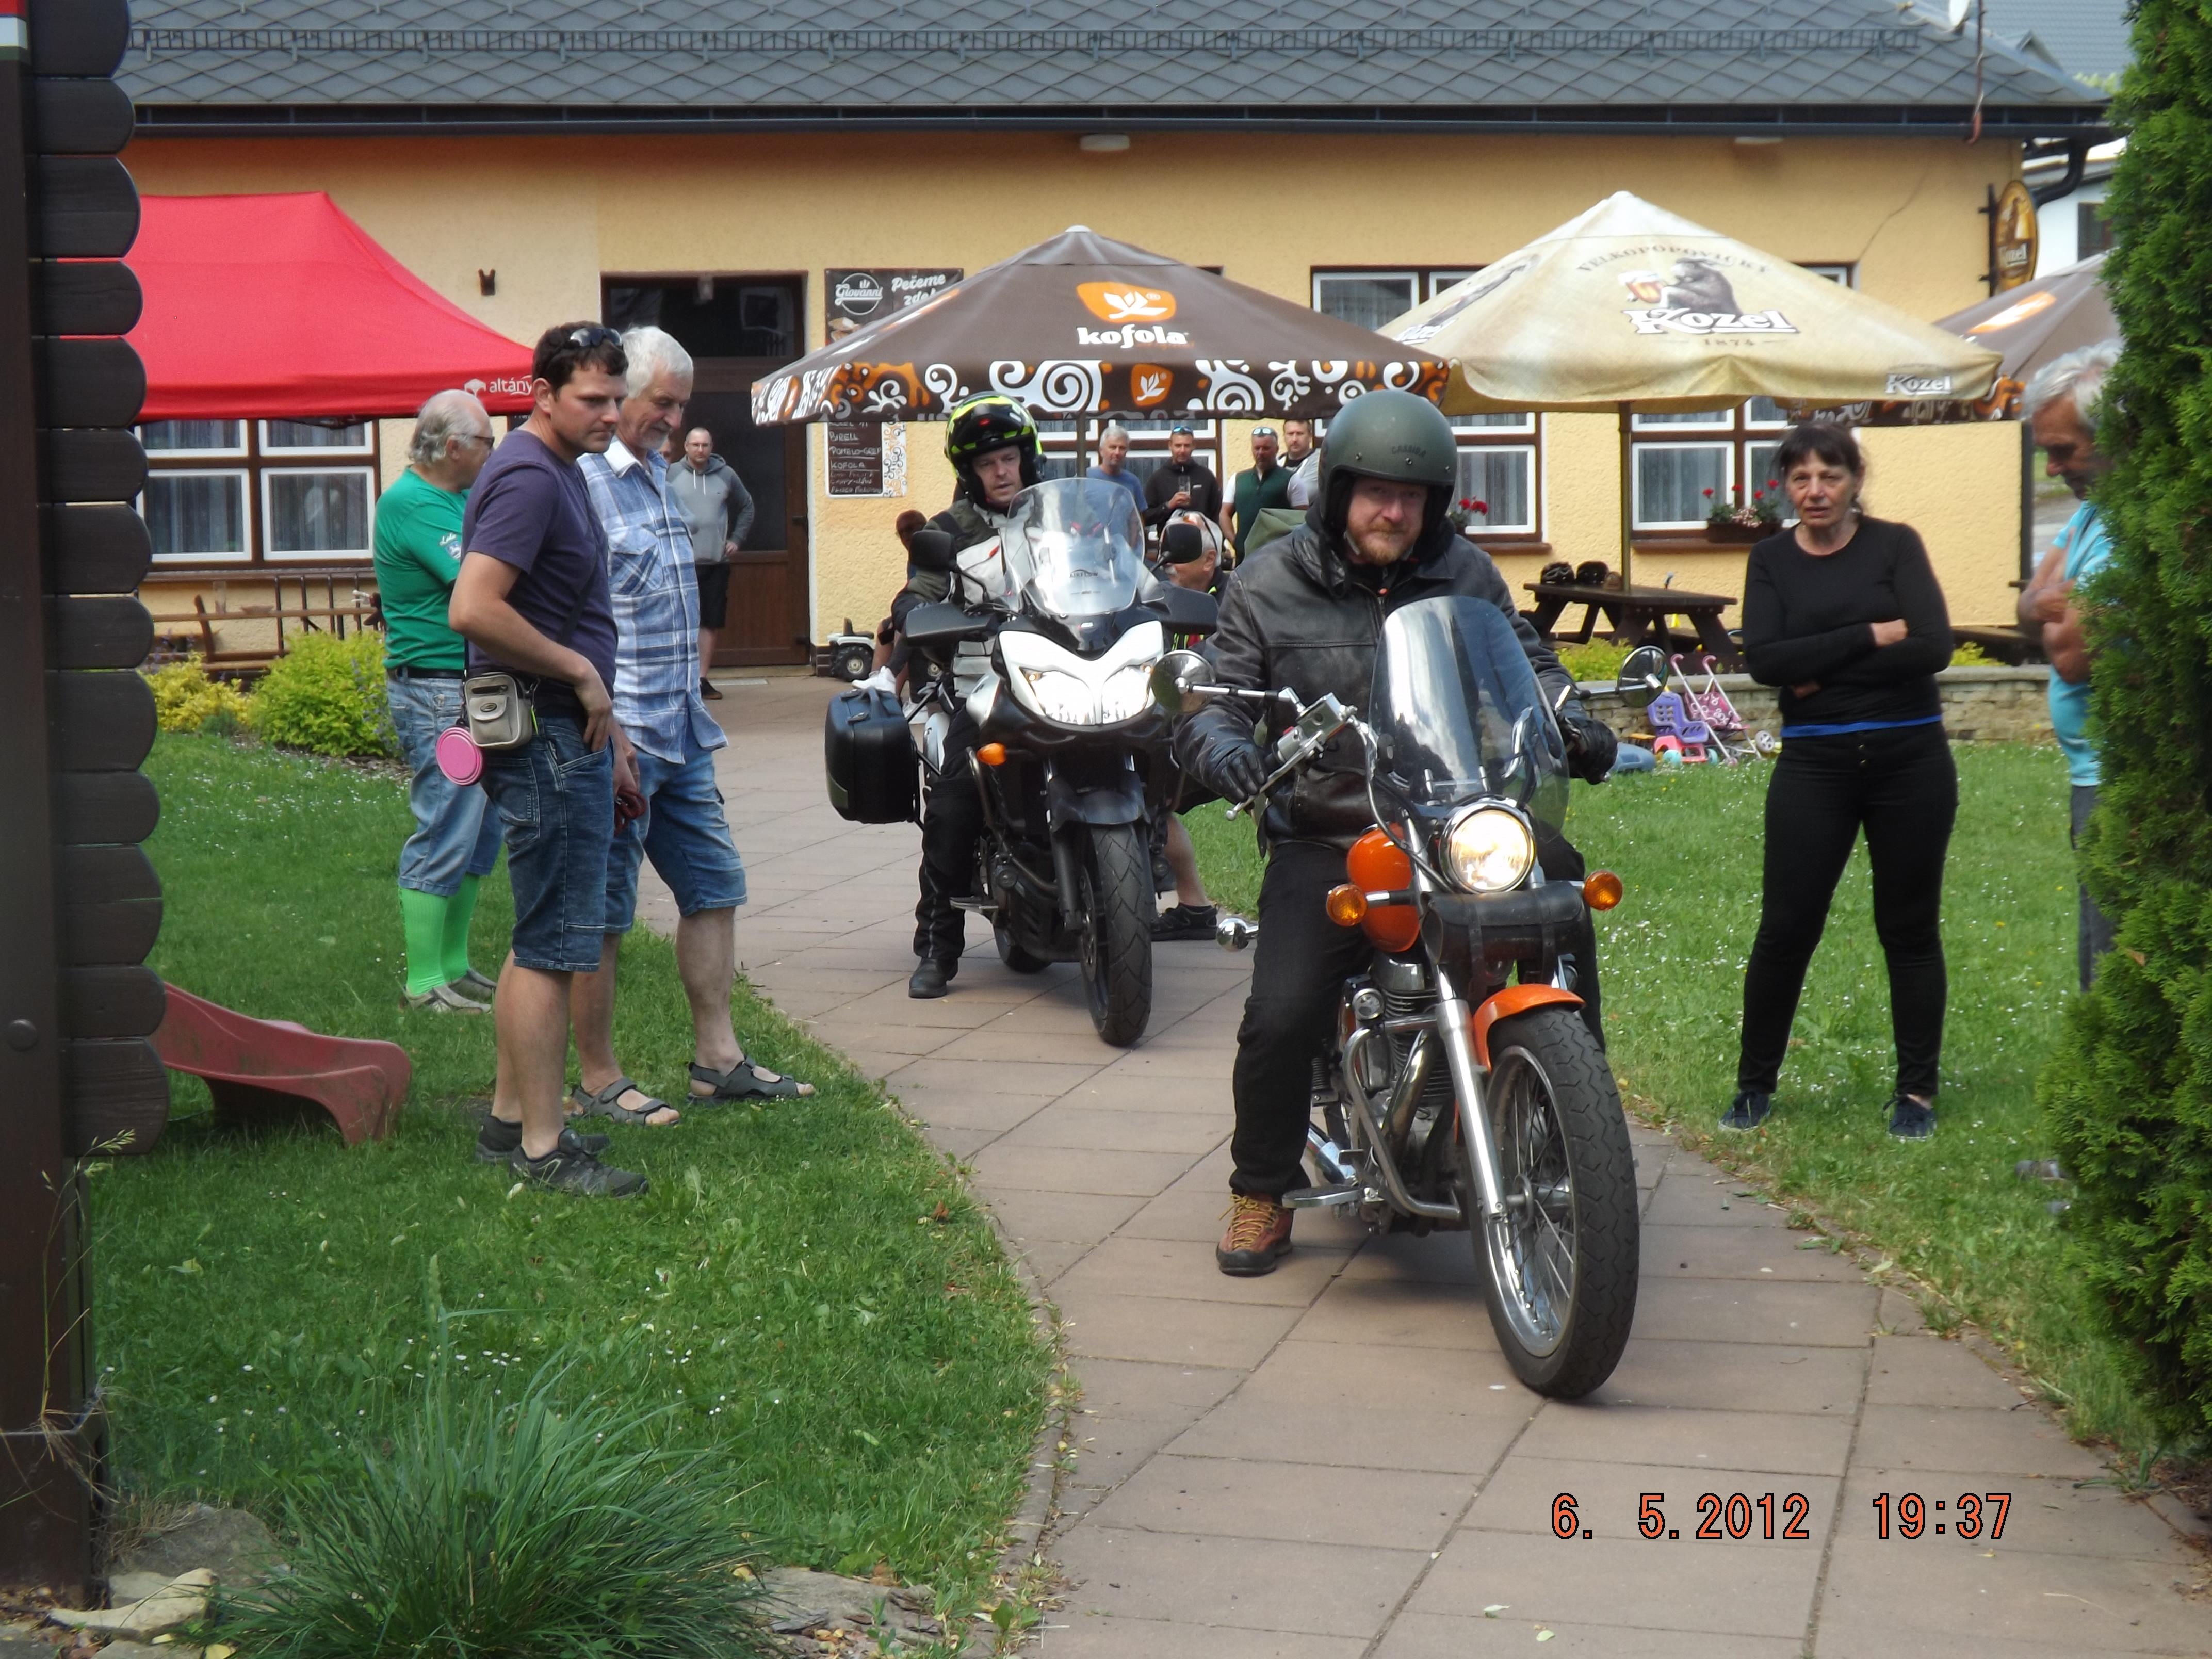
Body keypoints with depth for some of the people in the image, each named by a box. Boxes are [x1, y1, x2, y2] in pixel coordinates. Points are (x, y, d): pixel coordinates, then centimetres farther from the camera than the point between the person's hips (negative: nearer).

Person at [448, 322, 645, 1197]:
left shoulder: (561, 471, 17)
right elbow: (473, 609, -28)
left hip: (570, 735, 11)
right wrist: (582, 675, -19)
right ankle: (543, 1149, -1)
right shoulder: (527, 476, -16)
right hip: (548, 739, -11)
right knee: (552, 945, -6)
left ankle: (511, 1118, 26)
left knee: (541, 940, 17)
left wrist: (607, 721, 23)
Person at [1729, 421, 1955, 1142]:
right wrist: (1873, 635, -14)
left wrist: (1822, 671, -14)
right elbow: (1764, 659, -11)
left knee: (1909, 928, 6)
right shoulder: (1772, 560, 5)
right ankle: (1755, 1084, 14)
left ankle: (1917, 1091, 16)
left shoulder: (1894, 545, 0)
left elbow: (1932, 647, -13)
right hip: (1813, 764, 1)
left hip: (1909, 759, -1)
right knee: (1786, 927, 1)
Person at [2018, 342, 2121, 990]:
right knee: (2105, 968, 15)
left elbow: (2071, 656, -22)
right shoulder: (2093, 506, 13)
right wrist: (2053, 606, -7)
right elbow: (2031, 602, 13)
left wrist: (2062, 624, -2)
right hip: (2098, 774, 10)